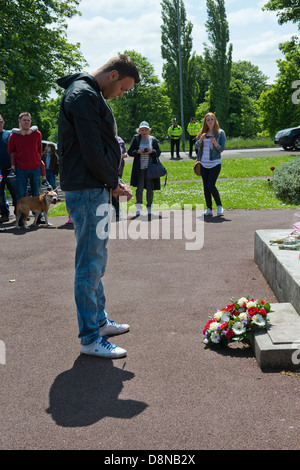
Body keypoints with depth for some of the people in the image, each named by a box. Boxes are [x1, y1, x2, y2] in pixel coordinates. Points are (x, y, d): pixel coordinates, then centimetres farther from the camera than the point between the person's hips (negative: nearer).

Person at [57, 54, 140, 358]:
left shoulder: (90, 95, 19)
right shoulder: (84, 95, -14)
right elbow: (92, 151, -20)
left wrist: (112, 183, 10)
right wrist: (113, 183, -7)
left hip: (94, 189, 11)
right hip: (86, 191, -11)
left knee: (95, 260, 18)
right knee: (90, 263, -6)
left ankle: (99, 320, 31)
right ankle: (90, 338, 2)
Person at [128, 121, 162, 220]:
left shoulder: (153, 139, 6)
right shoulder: (136, 138, 3)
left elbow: (158, 152, 9)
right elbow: (130, 151, 3)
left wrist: (152, 151, -11)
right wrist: (137, 152, -15)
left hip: (150, 167, 1)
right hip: (139, 167, -1)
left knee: (150, 188, 5)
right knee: (139, 187, -4)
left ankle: (149, 208, 16)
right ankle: (138, 208, 8)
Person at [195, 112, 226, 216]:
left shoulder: (220, 133, 0)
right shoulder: (203, 133, 11)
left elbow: (221, 149, -4)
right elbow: (196, 146, 3)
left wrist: (215, 143, -23)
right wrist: (201, 139, -16)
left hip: (215, 163, -4)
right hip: (204, 163, 4)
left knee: (211, 185, -15)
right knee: (205, 186, 5)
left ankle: (219, 206, 1)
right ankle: (209, 209, 12)